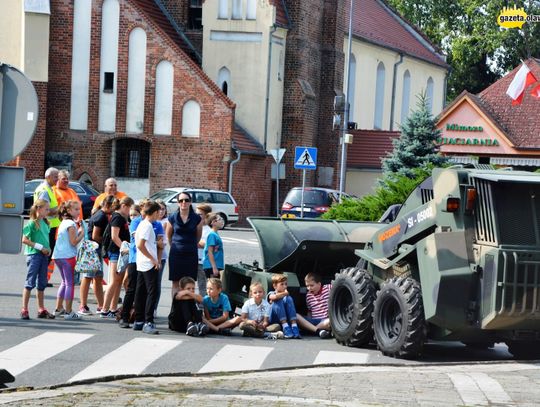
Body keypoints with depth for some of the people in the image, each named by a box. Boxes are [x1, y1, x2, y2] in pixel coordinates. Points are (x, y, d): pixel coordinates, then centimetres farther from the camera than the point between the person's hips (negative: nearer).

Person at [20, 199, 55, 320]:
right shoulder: (32, 223, -10)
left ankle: (41, 309, 20)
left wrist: (48, 249, 3)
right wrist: (40, 247, -16)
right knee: (30, 282, -5)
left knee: (42, 283, 12)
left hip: (44, 255, 7)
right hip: (33, 254, -7)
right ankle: (24, 310, -2)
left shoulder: (45, 223, 12)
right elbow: (25, 240, -14)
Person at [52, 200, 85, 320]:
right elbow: (74, 242, -17)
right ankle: (68, 312, -5)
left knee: (65, 282, 20)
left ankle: (59, 308, 23)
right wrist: (82, 233, -5)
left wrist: (78, 231, 9)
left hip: (58, 256, 9)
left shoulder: (64, 222, 16)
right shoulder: (71, 224, -13)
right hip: (68, 256, -9)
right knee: (70, 284, -4)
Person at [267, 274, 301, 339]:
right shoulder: (271, 293, 8)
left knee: (289, 299, -16)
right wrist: (284, 293, -14)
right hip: (274, 320, -3)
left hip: (286, 319, 3)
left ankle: (294, 327, -32)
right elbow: (274, 297, -18)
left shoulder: (286, 295, 20)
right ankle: (286, 328, -39)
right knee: (278, 300, -23)